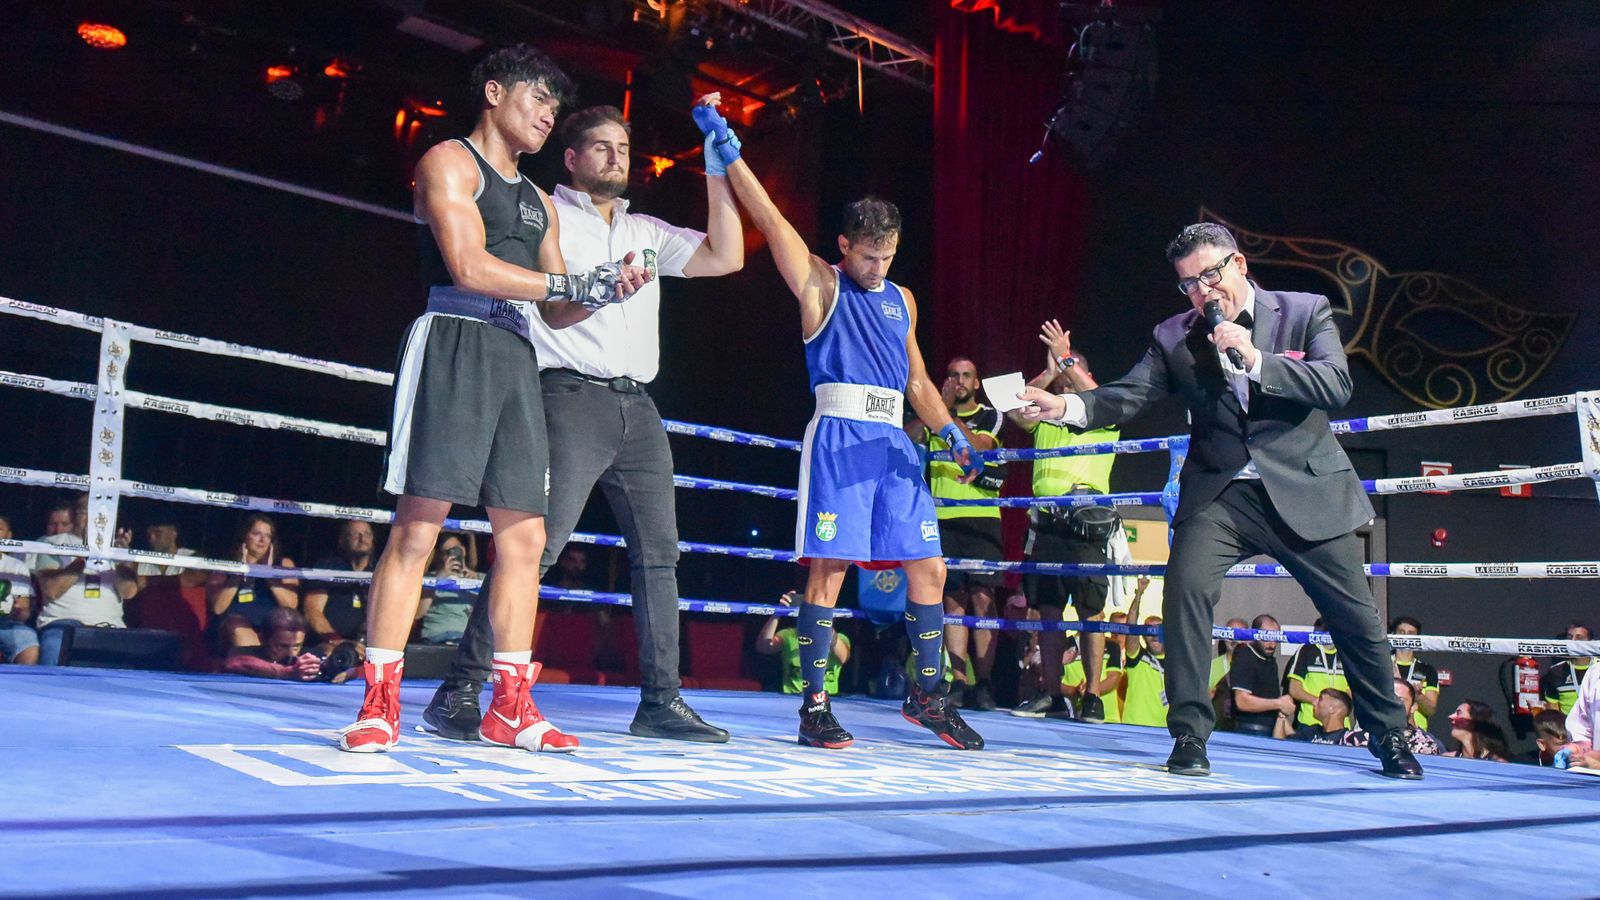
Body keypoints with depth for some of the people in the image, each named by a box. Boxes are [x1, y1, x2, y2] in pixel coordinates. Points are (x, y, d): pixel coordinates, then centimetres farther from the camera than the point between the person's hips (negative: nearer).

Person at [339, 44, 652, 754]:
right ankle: (379, 706, -6)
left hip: (517, 358, 8)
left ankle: (511, 707, 8)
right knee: (417, 527, -11)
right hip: (455, 343, -7)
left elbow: (553, 311, 22)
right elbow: (468, 265, -12)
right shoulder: (449, 162, 4)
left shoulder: (538, 202, 27)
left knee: (524, 537, 2)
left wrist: (598, 293, 1)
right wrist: (571, 282, -8)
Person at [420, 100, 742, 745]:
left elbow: (726, 257, 13)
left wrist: (717, 169, 9)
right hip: (573, 397, -6)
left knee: (659, 552, 4)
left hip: (638, 407, 7)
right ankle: (459, 692, -11)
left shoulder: (647, 232, 23)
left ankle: (661, 701, 10)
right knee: (533, 546, -15)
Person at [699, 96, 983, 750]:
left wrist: (952, 434, 13)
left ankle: (928, 695, 17)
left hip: (893, 443, 6)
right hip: (838, 434, -6)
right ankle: (814, 705, 0)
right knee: (828, 567, -8)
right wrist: (728, 152, -12)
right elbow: (770, 219, -5)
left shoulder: (901, 299, 21)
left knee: (928, 568, 4)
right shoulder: (820, 285, 5)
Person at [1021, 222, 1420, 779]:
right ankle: (1189, 736, -9)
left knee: (1355, 615, 7)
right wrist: (1066, 407, -25)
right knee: (1185, 589, -21)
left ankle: (1390, 738, 30)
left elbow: (1337, 385, -14)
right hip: (1219, 493, 1)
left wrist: (1256, 361, -24)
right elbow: (1128, 396, -7)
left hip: (1306, 491, 0)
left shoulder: (1306, 312, -1)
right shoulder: (1173, 337, 2)